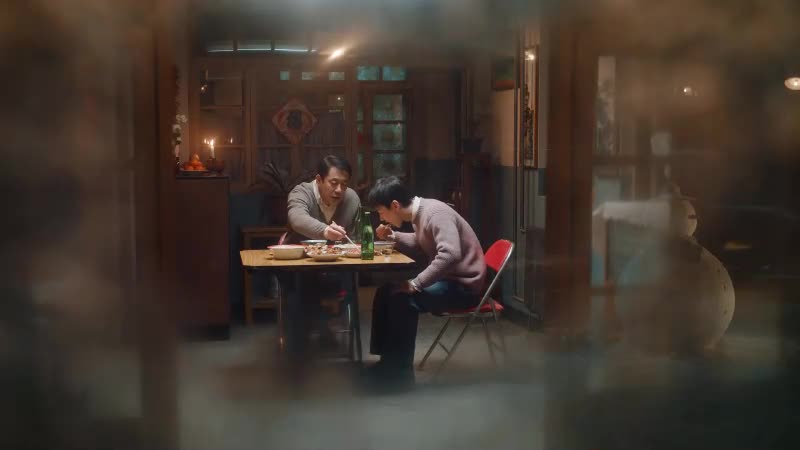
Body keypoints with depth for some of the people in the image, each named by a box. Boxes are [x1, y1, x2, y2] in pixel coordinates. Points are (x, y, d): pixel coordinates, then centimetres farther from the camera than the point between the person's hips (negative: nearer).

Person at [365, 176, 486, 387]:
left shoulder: (435, 212, -24)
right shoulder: (421, 212, 4)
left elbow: (450, 254, -38)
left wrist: (415, 284, -32)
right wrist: (394, 236, 7)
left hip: (464, 285, -10)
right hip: (447, 279, 10)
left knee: (403, 299, -24)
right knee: (386, 292, 5)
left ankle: (399, 370, -11)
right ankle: (388, 360, 9)